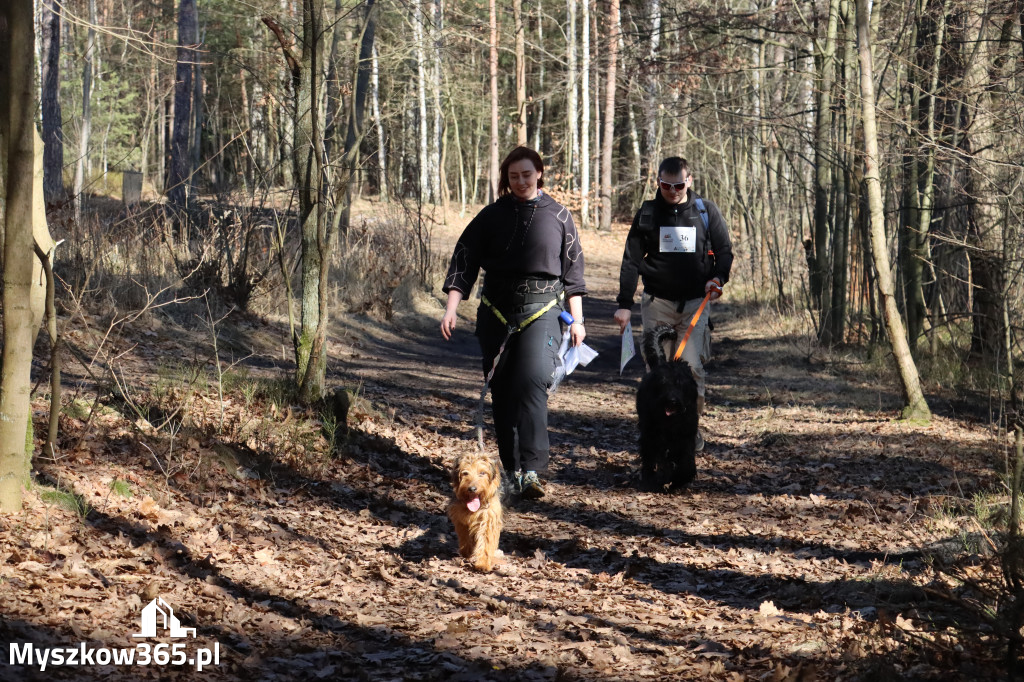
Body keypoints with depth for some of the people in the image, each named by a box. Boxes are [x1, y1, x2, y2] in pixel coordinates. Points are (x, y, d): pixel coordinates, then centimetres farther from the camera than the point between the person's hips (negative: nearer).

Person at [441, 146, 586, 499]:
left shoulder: (559, 216, 5)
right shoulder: (491, 216, 5)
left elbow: (572, 268, 11)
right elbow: (465, 259, 3)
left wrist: (577, 319, 10)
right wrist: (451, 309, -7)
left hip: (542, 311, -2)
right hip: (496, 312, 2)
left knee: (533, 382, -18)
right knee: (501, 392, 5)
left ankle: (532, 470, -24)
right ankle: (511, 469, 15)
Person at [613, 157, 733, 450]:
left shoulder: (706, 212, 4)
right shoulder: (647, 214, 5)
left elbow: (724, 250, 10)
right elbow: (631, 260, 6)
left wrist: (718, 278, -10)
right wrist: (624, 303, 1)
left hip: (695, 303, -1)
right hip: (656, 303, 1)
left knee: (692, 366, -11)